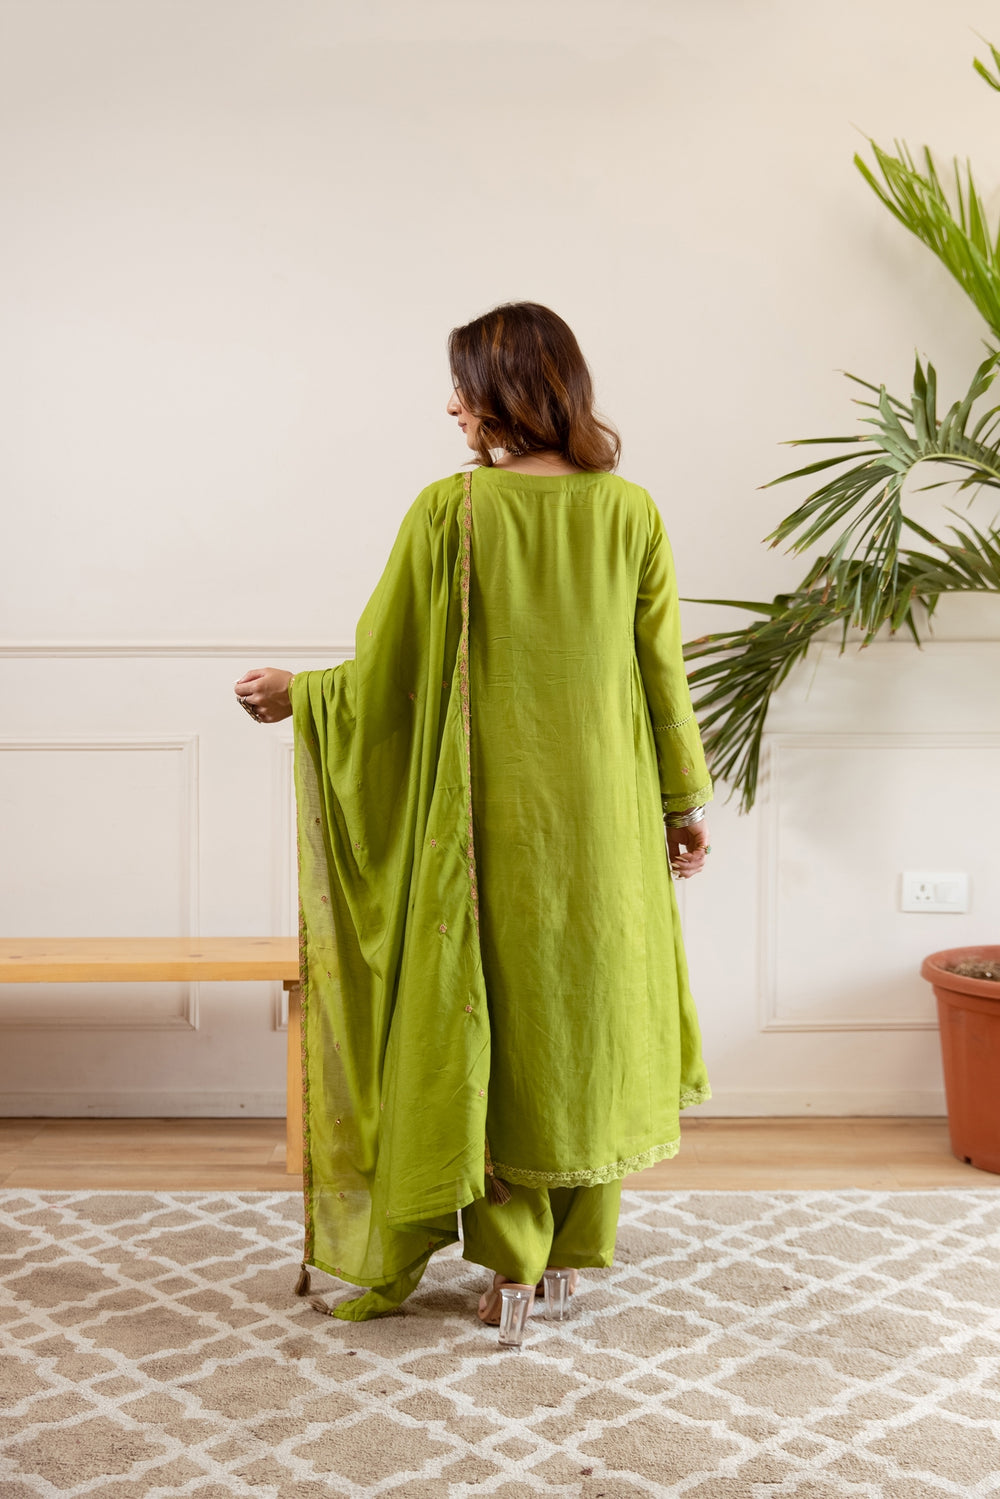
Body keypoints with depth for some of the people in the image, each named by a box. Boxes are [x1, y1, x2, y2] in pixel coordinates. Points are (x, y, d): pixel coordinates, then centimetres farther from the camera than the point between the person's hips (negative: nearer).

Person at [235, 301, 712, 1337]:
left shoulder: (449, 511, -10)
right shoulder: (631, 512, -2)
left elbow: (384, 677, -6)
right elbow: (663, 676, 2)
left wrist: (293, 694, 13)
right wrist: (684, 801, 13)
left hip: (488, 811, -3)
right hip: (603, 816, 3)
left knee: (493, 1013, 9)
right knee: (592, 1005, 15)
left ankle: (511, 1258, 17)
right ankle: (579, 1240, 26)